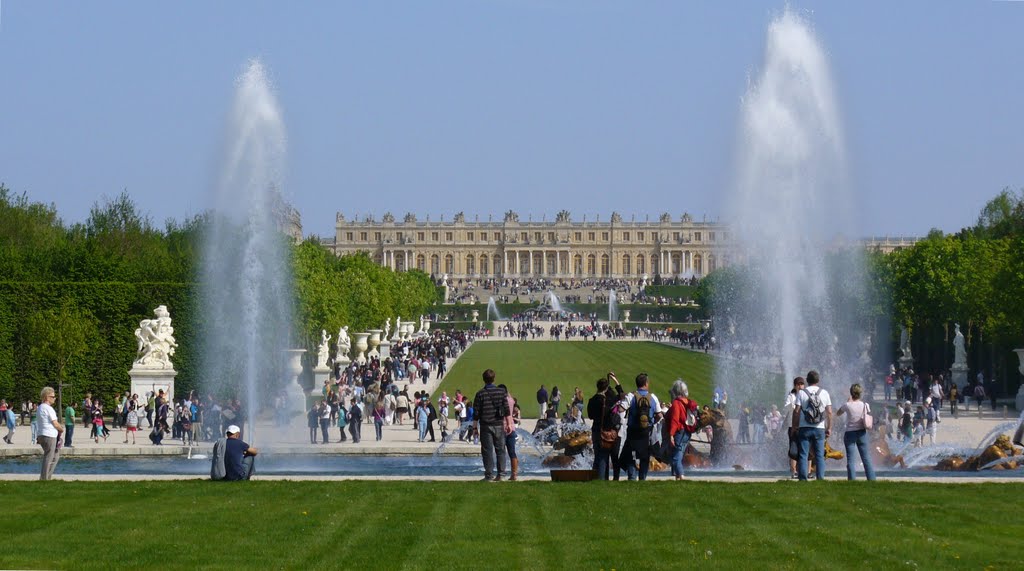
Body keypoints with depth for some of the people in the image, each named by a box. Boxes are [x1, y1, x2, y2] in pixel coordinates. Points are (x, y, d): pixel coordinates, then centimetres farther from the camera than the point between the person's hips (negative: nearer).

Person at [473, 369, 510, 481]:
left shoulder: (480, 394, -6)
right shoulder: (501, 392, 0)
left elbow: (476, 412, -4)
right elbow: (507, 410, 2)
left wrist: (475, 426, 4)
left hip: (486, 425, -2)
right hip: (499, 425, 2)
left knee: (487, 451, 1)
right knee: (500, 449, 10)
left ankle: (489, 475, -1)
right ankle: (501, 473, 6)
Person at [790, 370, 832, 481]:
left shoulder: (801, 393, -2)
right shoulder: (824, 393, 4)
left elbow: (796, 411, -5)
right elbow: (829, 412, 2)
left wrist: (794, 427, 3)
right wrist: (829, 428, 8)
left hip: (804, 428, -1)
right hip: (819, 429, 1)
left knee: (803, 455, 1)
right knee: (819, 455, 5)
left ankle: (803, 479, -5)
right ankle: (820, 479, 0)